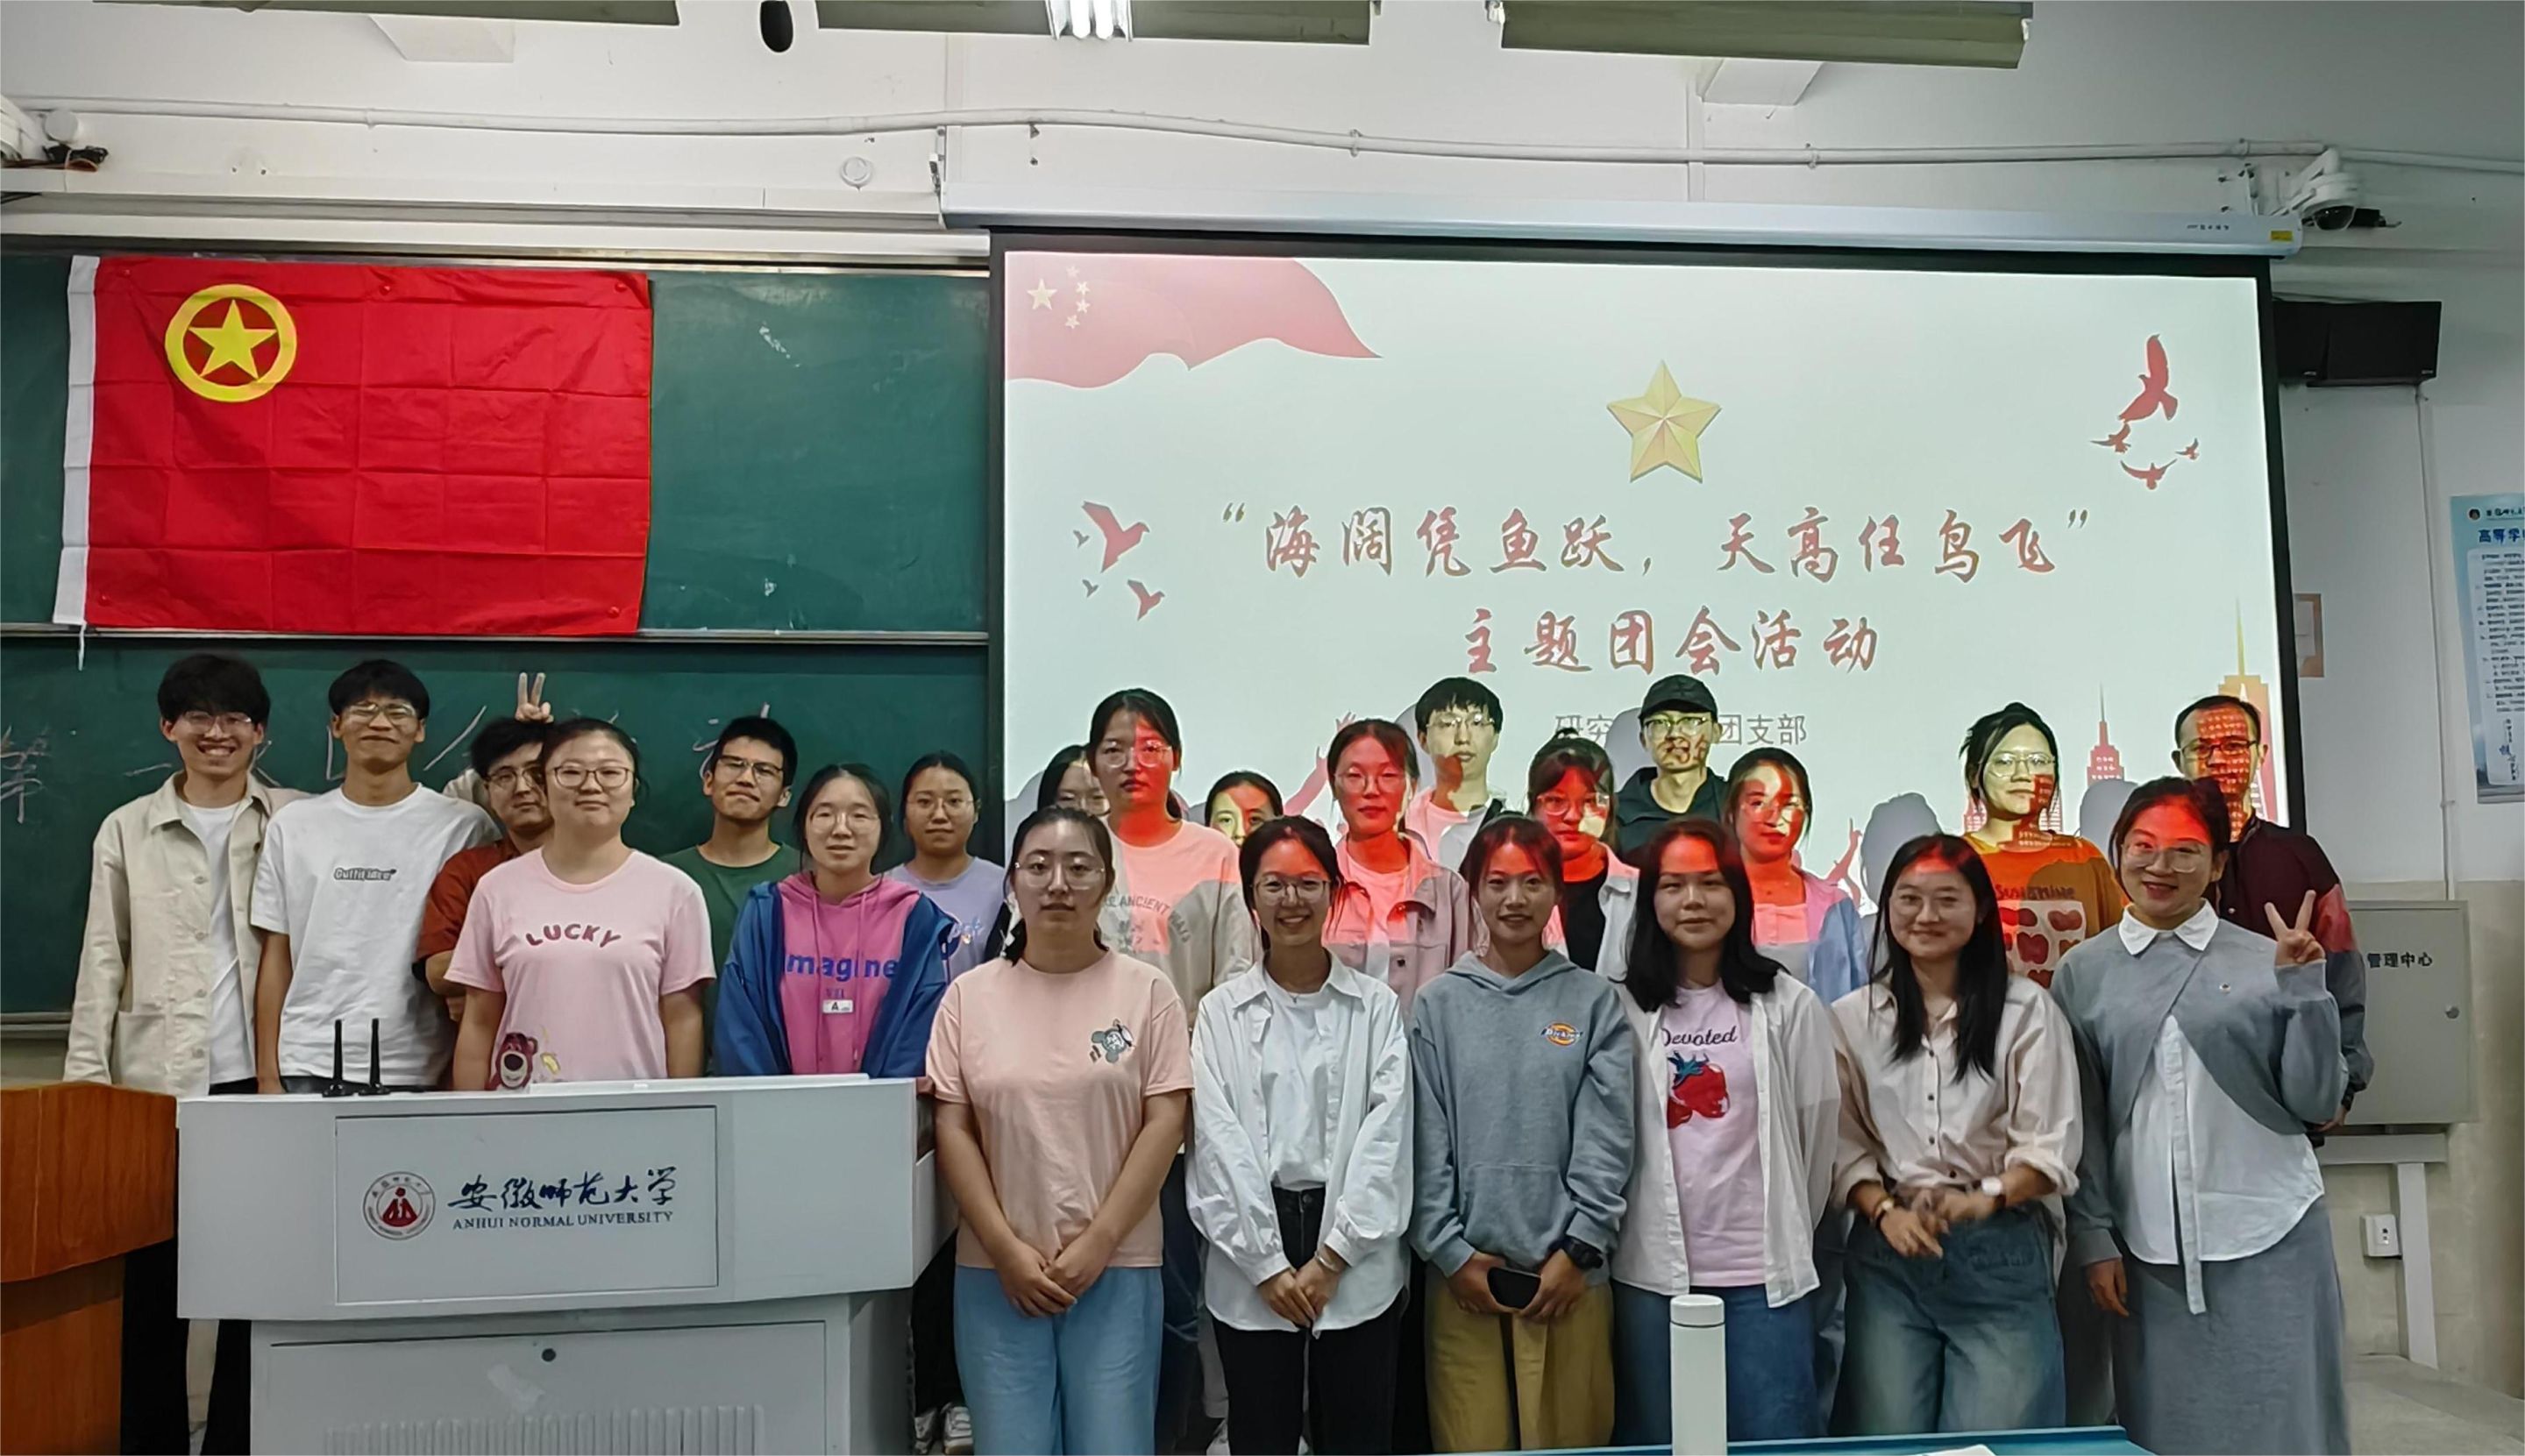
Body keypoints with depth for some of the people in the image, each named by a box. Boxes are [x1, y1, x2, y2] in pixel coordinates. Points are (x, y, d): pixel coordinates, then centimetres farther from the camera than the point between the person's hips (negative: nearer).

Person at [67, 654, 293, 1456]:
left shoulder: (298, 821, 4)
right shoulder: (126, 830, 8)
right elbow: (102, 961, 7)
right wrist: (85, 1076, 2)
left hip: (261, 1076, -1)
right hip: (155, 1079, 1)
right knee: (152, 1277, 6)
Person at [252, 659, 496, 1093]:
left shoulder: (464, 826, 1)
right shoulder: (293, 825, 10)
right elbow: (276, 956, 10)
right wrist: (267, 1073, 6)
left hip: (420, 1071, -2)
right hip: (309, 1067, 2)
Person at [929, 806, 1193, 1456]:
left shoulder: (1147, 990, 0)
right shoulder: (969, 994, 4)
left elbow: (1165, 1122, -4)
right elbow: (953, 1129, 2)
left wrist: (1098, 1243, -10)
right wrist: (1005, 1248, -7)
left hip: (1117, 1266, -1)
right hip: (997, 1270, 1)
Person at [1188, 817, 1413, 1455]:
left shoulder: (1377, 1006, 3)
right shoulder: (1221, 1012, 3)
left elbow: (1385, 1134, -4)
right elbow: (1220, 1142, -3)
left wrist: (1330, 1258, -9)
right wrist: (1268, 1264, -9)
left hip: (1357, 1265, 0)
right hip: (1251, 1266, 0)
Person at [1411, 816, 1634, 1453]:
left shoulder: (1594, 1001, 3)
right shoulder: (1438, 1004, 4)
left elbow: (1606, 1139, -1)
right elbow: (1425, 1141, 0)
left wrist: (1577, 1250, -7)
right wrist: (1449, 1251, -6)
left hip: (1568, 1271, 0)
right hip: (1464, 1271, 0)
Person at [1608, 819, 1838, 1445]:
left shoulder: (1788, 1004, 2)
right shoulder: (1624, 1006, 1)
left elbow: (1817, 1130, 6)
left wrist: (1792, 1230, 12)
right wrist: (1625, 1224, 5)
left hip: (1765, 1272, 0)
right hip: (1652, 1270, 0)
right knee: (1655, 1446, 9)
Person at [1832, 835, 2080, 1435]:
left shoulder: (2026, 1010, 1)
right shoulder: (1852, 1017, 7)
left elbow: (2050, 1146, -3)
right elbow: (1843, 1142, 6)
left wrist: (1985, 1199, -18)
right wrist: (1885, 1211, -10)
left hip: (2000, 1253, -1)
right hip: (1890, 1252, 2)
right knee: (1889, 1441, 3)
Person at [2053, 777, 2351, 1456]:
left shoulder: (2267, 962, 2)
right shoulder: (2083, 973, 3)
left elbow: (2316, 1101, 1)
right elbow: (2079, 1121, 5)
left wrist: (2302, 986, -9)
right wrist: (2093, 1238, 2)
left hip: (2270, 1239, 0)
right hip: (2149, 1250, 1)